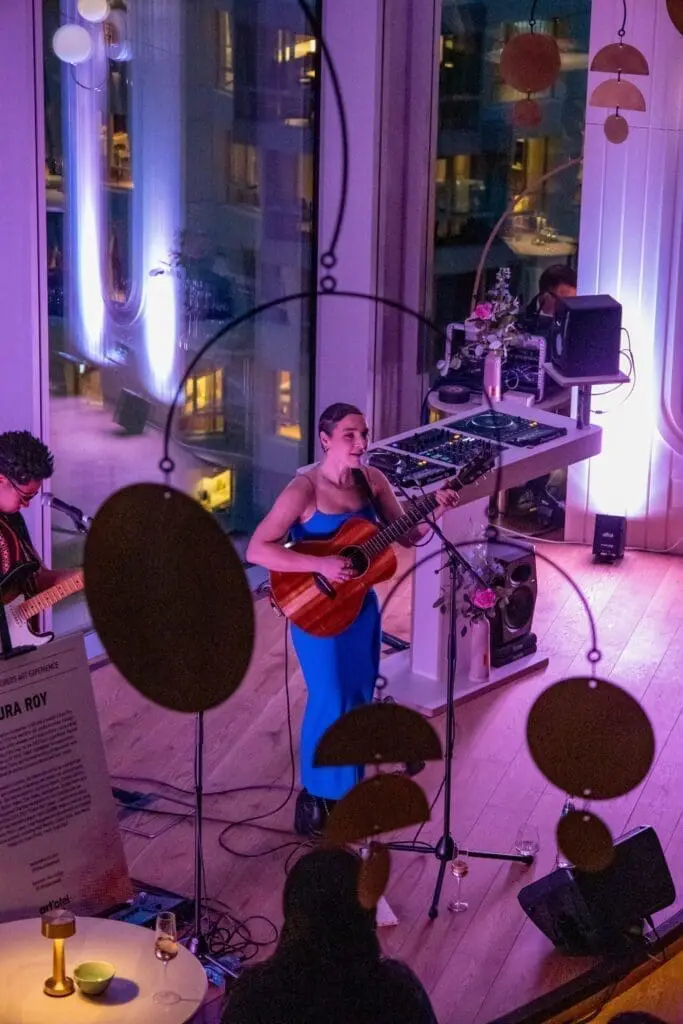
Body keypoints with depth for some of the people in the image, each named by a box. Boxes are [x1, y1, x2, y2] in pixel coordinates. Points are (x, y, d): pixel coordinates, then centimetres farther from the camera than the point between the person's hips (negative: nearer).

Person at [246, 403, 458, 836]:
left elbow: (407, 535, 2)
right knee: (330, 702, -2)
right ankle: (316, 793, 17)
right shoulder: (304, 490, -21)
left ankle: (349, 786, 33)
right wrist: (320, 565, -32)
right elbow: (257, 549, -27)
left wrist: (435, 512, -17)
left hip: (361, 604, 6)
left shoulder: (372, 481, -3)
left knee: (360, 698, 14)